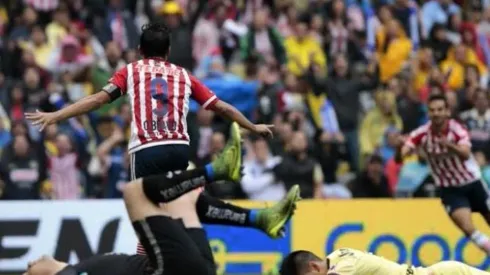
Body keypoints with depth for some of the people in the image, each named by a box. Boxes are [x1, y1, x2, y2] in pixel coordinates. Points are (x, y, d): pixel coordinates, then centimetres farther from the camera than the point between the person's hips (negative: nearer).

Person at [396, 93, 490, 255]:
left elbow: (465, 155, -39)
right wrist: (400, 148, -48)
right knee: (467, 228, -19)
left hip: (472, 183, 0)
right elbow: (400, 157, -25)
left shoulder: (457, 129, -21)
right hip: (450, 189, 0)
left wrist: (450, 145, -60)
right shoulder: (422, 134, -16)